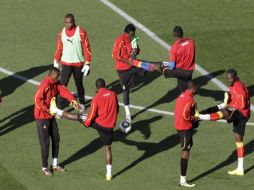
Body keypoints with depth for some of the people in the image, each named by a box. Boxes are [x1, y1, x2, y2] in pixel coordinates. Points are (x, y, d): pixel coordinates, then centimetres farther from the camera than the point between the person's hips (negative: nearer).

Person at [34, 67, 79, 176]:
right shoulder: (45, 85, -24)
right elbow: (37, 99, -29)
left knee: (56, 139, 14)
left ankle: (55, 165, 26)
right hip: (42, 117, -9)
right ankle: (44, 167, 8)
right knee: (45, 142, -3)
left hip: (51, 116, 9)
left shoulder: (56, 83, 3)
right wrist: (46, 109, -25)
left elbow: (63, 91, -7)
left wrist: (72, 100, -24)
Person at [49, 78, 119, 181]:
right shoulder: (113, 94, 1)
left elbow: (92, 115, -11)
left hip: (98, 123, -3)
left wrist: (86, 123, 7)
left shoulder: (96, 98, -14)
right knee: (107, 148, 13)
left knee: (79, 117, 14)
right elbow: (116, 109, 15)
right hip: (109, 127, 3)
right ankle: (109, 174, 16)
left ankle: (57, 111, 27)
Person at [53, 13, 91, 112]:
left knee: (79, 84, 14)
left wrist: (87, 63, -11)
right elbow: (59, 48, 9)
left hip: (78, 64, -2)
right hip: (66, 64, 2)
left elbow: (86, 48, -9)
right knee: (62, 85, -9)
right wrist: (56, 61, 8)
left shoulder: (81, 32, -11)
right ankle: (59, 106, -9)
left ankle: (81, 103, 33)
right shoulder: (62, 33, 0)